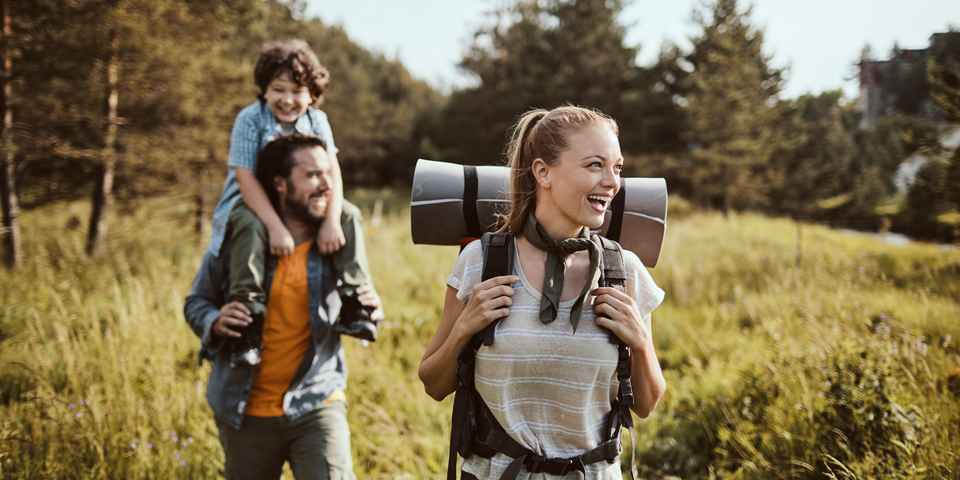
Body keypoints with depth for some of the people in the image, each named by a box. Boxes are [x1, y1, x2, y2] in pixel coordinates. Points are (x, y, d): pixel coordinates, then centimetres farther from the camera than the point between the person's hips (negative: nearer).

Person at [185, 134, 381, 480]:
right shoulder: (241, 236, -9)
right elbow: (196, 302, 3)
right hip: (245, 413, 1)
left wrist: (367, 309, -13)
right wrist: (215, 322, -19)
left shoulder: (341, 236, -4)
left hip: (316, 404, 0)